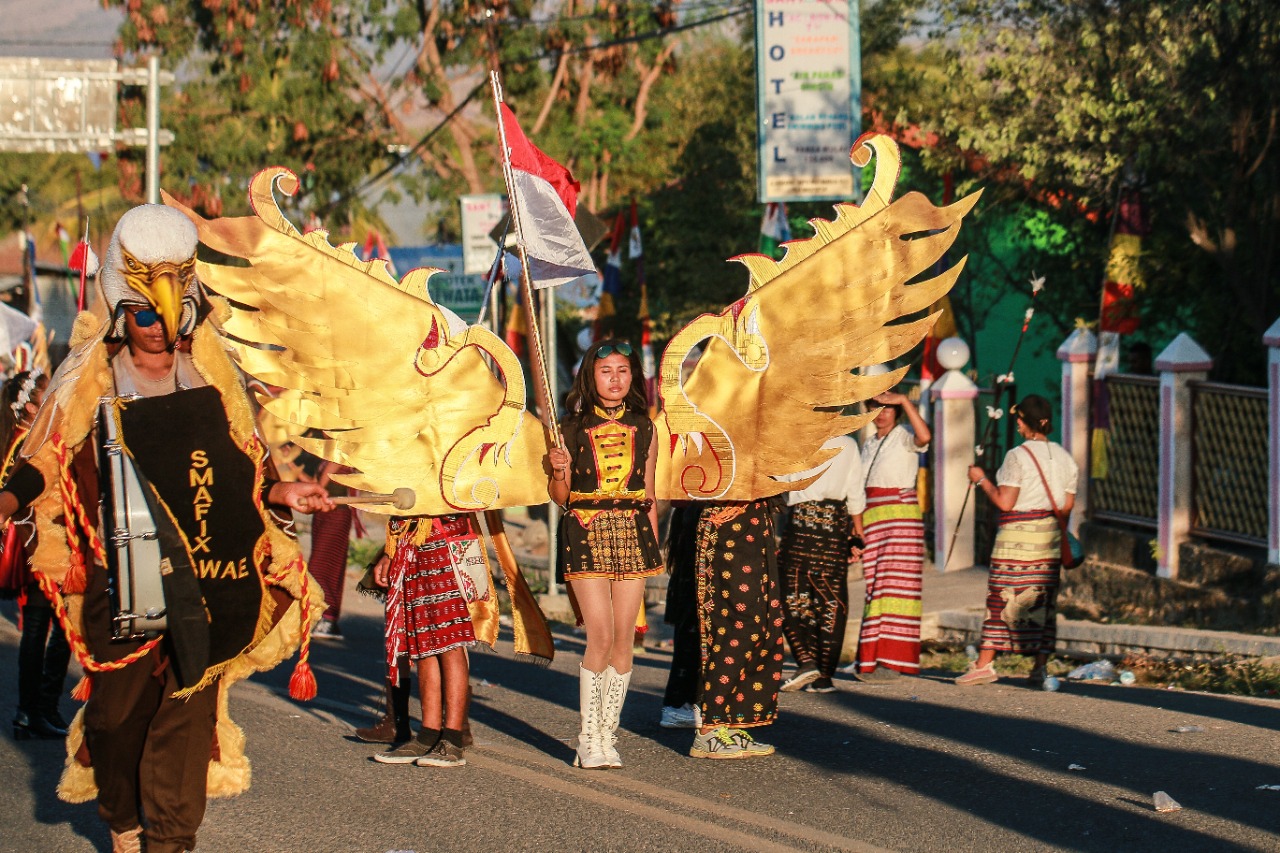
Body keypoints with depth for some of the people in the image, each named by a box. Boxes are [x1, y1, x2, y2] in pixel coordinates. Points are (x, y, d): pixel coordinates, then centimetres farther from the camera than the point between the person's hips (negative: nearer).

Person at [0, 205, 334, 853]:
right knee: (118, 707, 1)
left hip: (204, 579, 2)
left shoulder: (211, 376, 9)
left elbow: (237, 472, 19)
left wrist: (282, 495, 3)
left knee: (189, 706, -1)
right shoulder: (87, 384, 1)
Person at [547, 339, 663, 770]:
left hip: (632, 532, 3)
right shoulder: (573, 428, 1)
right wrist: (559, 473, -16)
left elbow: (649, 492, 14)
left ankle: (607, 735, 9)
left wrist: (653, 544, 11)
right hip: (586, 534, -3)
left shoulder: (643, 428, 9)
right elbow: (560, 497, 5)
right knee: (601, 638, -10)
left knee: (624, 639, 0)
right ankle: (588, 738, 0)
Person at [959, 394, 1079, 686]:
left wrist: (981, 480, -1)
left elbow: (1004, 502, -15)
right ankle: (1041, 667, 1)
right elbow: (1067, 506, 10)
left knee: (1001, 597, -1)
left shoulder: (1018, 456, -11)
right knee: (1043, 599, 6)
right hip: (1050, 535, 6)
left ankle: (984, 665, 1)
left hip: (1017, 534, -6)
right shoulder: (1064, 456, 8)